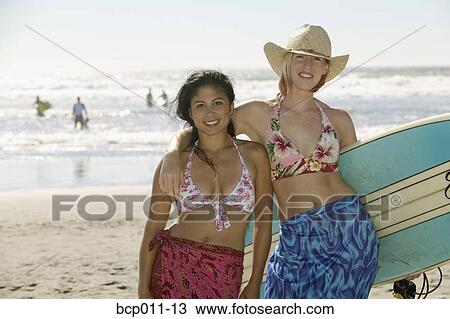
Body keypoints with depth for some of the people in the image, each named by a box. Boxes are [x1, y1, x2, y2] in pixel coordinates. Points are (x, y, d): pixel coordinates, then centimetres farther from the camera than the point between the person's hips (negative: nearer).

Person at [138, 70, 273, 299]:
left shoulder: (254, 155, 4)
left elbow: (263, 223, 8)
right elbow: (154, 226, 4)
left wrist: (254, 285, 6)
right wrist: (144, 290, -1)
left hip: (225, 276, 0)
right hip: (174, 265, 0)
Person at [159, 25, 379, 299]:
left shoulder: (339, 120, 9)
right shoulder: (258, 114, 4)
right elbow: (191, 132, 8)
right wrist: (173, 155, -16)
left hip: (349, 231, 0)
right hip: (297, 241, 0)